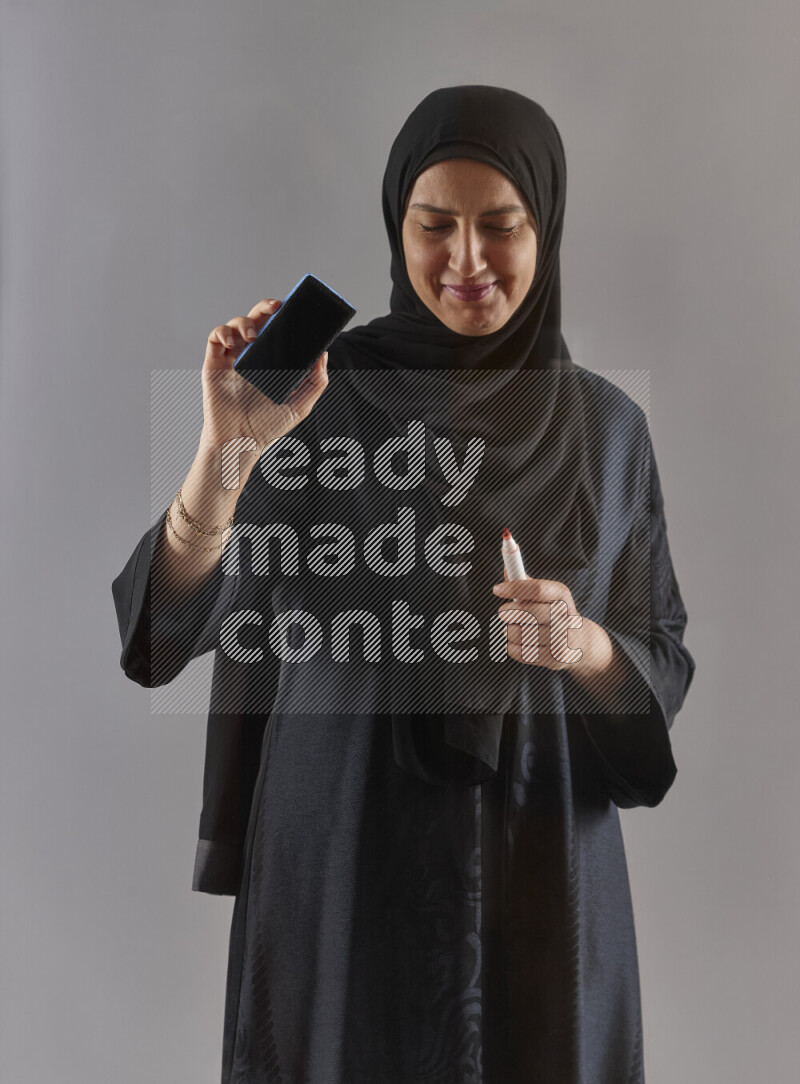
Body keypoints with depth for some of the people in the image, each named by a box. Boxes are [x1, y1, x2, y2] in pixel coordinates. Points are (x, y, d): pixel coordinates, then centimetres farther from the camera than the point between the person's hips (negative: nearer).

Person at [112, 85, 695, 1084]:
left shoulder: (607, 425, 1)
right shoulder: (318, 393, -6)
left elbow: (663, 659, 5)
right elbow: (172, 627, -14)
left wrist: (583, 645, -16)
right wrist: (227, 451, -30)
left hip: (541, 868, 2)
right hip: (344, 857, -2)